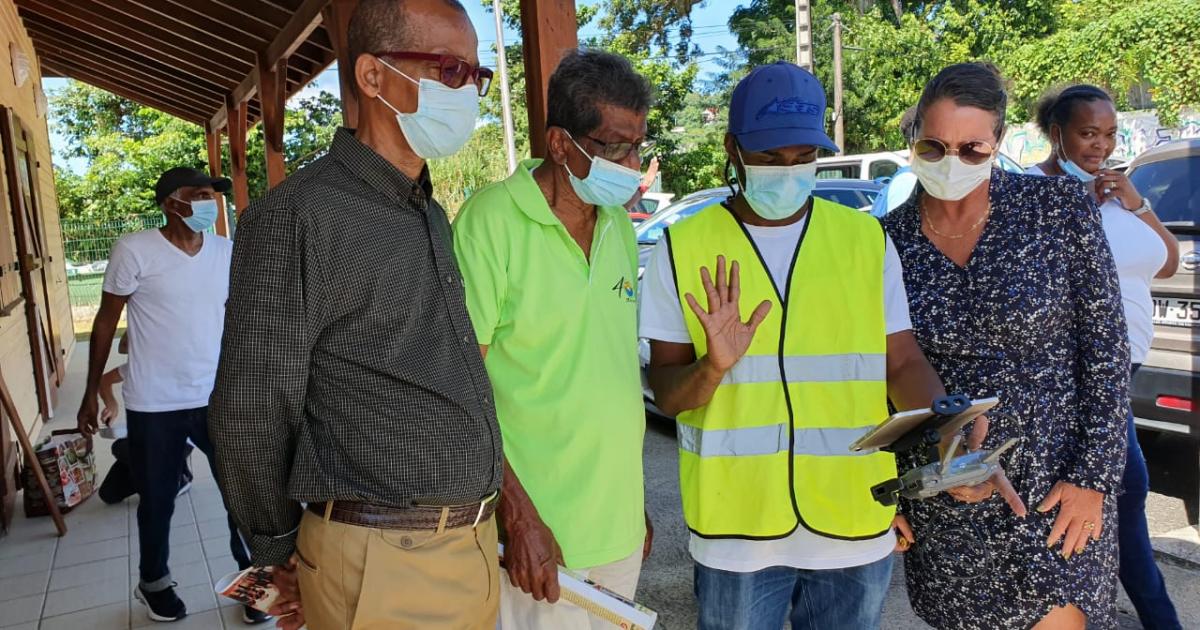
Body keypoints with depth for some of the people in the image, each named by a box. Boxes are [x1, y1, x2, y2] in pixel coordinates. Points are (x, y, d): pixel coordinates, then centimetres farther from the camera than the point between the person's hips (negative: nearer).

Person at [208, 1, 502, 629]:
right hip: (383, 569, -7)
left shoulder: (432, 216, 9)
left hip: (476, 545, 7)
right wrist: (283, 555, 0)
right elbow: (250, 418, -12)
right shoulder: (299, 217, -15)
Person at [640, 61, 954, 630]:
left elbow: (903, 363, 4)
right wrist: (712, 369, -23)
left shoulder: (867, 239, 2)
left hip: (857, 523, 2)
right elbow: (665, 392, -3)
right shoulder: (683, 248, -3)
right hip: (735, 528, -2)